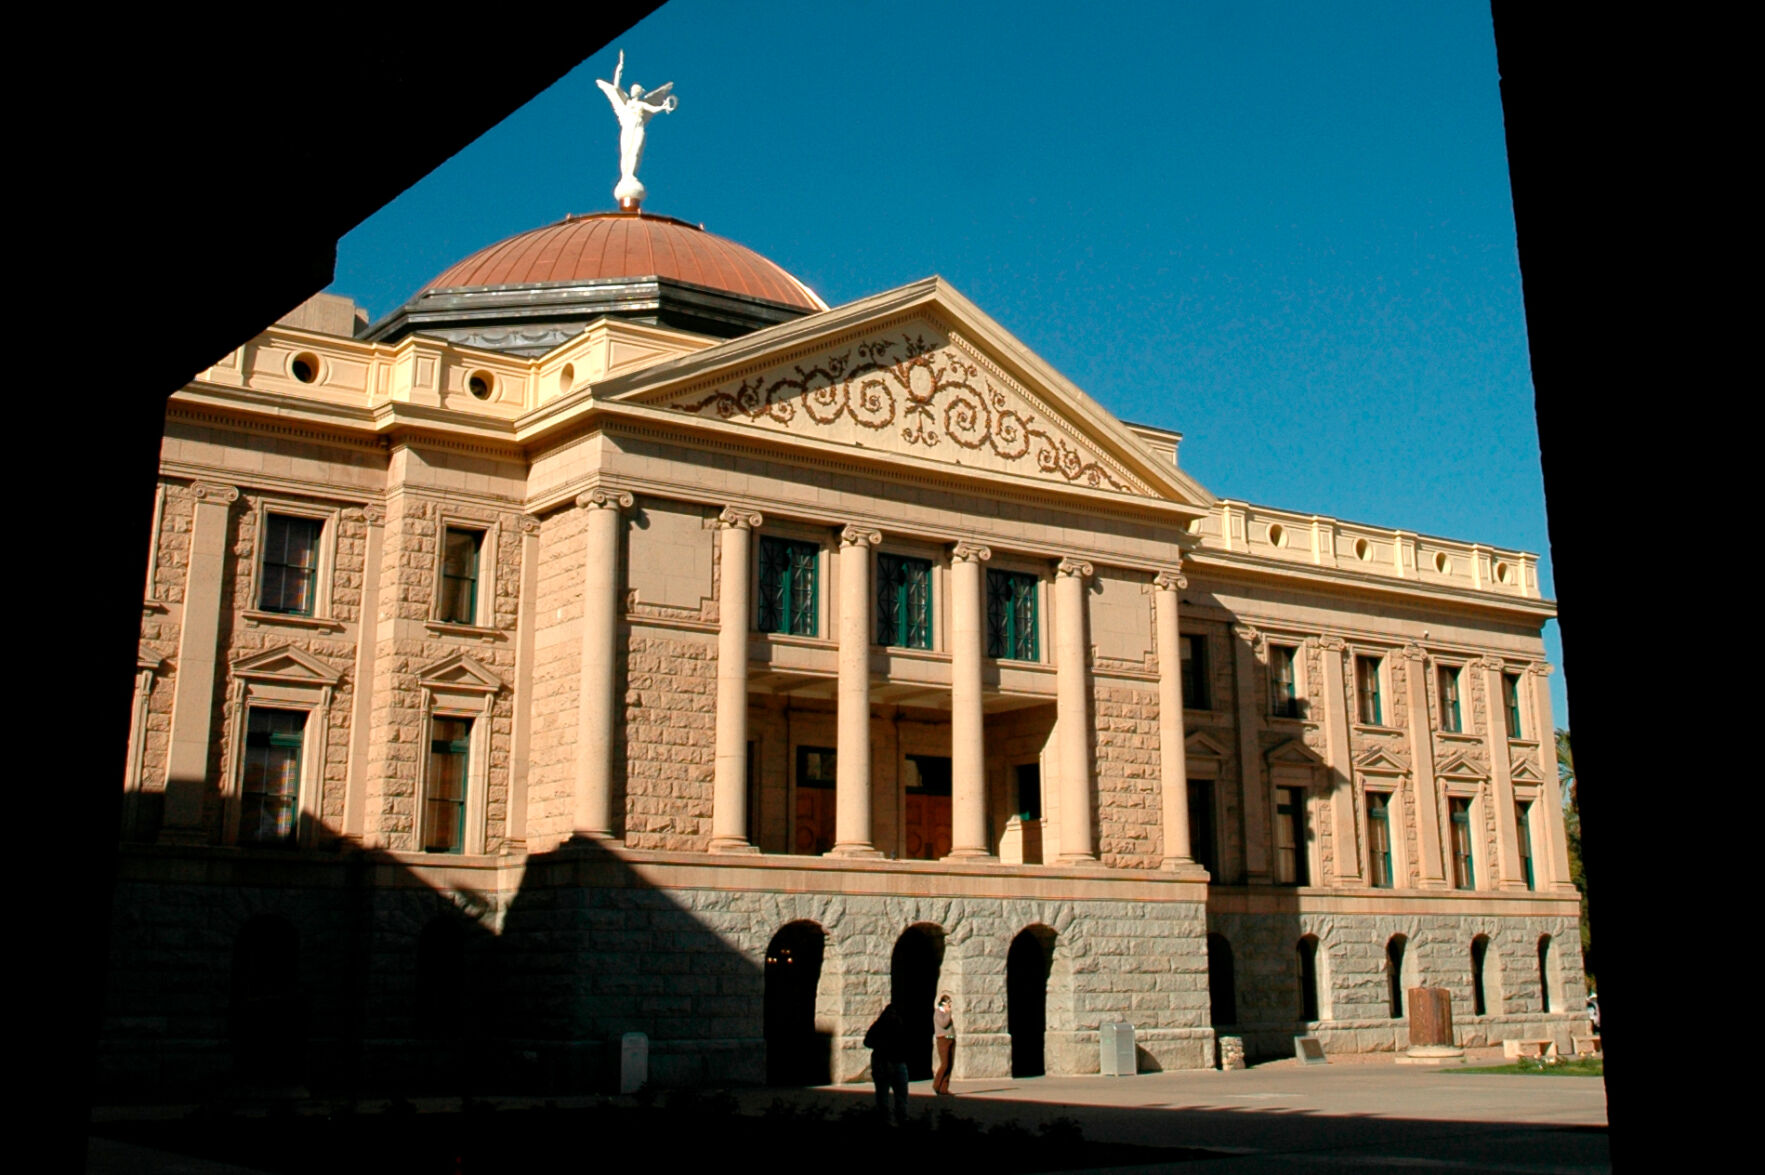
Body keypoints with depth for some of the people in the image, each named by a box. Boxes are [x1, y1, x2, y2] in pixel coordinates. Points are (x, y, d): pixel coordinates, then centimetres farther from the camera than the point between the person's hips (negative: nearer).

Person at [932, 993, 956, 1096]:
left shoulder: (948, 1013, 19)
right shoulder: (938, 1012, -5)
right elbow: (943, 1024, -19)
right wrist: (948, 1013, -12)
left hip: (951, 1040, 8)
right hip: (943, 1040, -8)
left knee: (950, 1064, 0)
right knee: (945, 1064, -13)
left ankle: (944, 1089, 1)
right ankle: (936, 1085, 2)